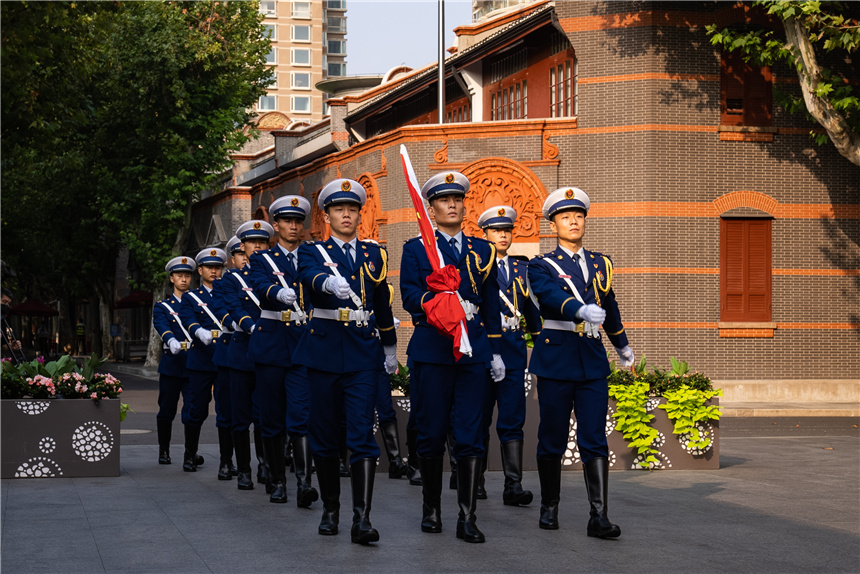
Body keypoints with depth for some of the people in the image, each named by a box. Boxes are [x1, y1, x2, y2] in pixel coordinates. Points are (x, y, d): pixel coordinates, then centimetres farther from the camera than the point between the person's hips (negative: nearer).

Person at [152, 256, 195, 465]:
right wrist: (171, 341, -33)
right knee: (166, 410, 5)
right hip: (171, 364, 0)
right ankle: (163, 451, 19)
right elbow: (162, 327, -11)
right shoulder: (162, 306, 9)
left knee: (193, 409, -10)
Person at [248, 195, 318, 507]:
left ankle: (304, 483, -23)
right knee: (272, 419, 6)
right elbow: (260, 287, -16)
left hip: (304, 344, 0)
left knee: (301, 416, -13)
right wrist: (279, 293, -37)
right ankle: (278, 483, 17)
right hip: (271, 344, 0)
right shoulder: (262, 259, 6)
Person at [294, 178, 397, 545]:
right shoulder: (313, 251, 4)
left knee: (363, 435, -10)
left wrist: (390, 348, 26)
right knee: (324, 435, 6)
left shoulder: (374, 254, 13)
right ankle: (330, 510, 21)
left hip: (363, 353, 1)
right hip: (324, 351, -1)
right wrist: (329, 282, -44)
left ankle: (362, 518, -16)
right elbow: (310, 276, -22)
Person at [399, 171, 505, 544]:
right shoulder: (415, 249, 7)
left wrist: (496, 352, 12)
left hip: (473, 350, 2)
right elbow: (409, 296, -5)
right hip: (431, 350, -2)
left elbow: (491, 304, 16)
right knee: (431, 434, 3)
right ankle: (432, 509, 18)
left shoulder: (482, 251, 15)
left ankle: (467, 519, -2)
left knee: (471, 437, -3)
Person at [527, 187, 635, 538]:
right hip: (556, 360, -3)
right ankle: (549, 507, 22)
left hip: (593, 361, 3)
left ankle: (598, 517, -7)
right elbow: (550, 295, -23)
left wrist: (622, 346, 39)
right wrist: (580, 310, -43)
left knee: (595, 441, -4)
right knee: (552, 440, 5)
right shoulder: (541, 266, -1)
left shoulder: (600, 264, 14)